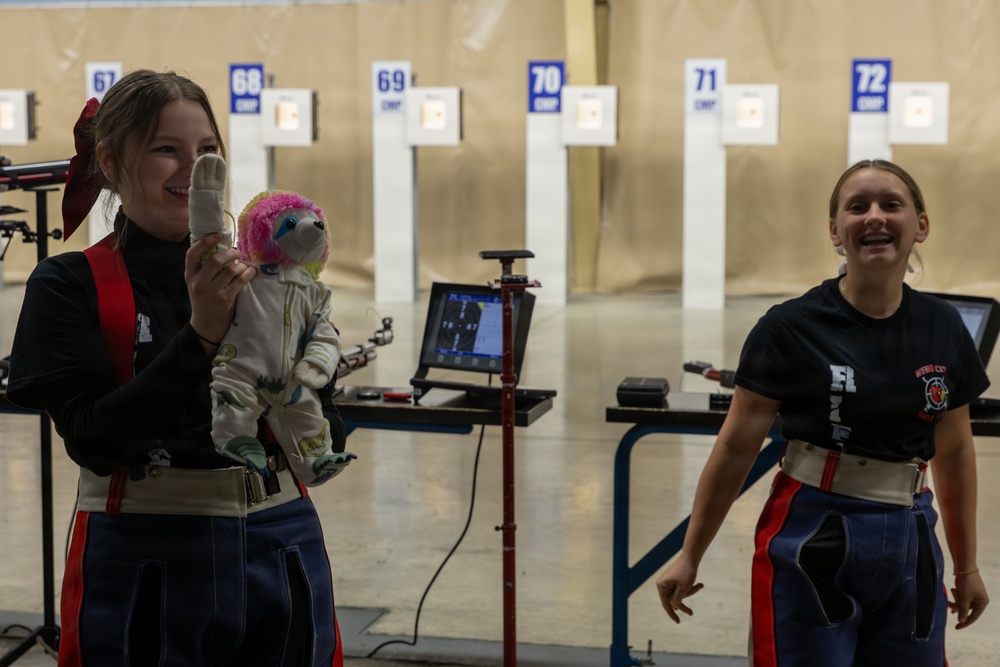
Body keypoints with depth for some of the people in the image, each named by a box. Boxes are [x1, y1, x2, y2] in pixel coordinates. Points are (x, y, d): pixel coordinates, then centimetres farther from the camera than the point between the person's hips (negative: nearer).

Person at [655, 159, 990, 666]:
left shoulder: (944, 330, 2)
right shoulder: (791, 329, -9)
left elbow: (953, 453, 13)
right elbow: (736, 448, -5)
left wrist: (966, 565, 18)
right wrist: (689, 557, -3)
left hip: (910, 545, 4)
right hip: (810, 545, -4)